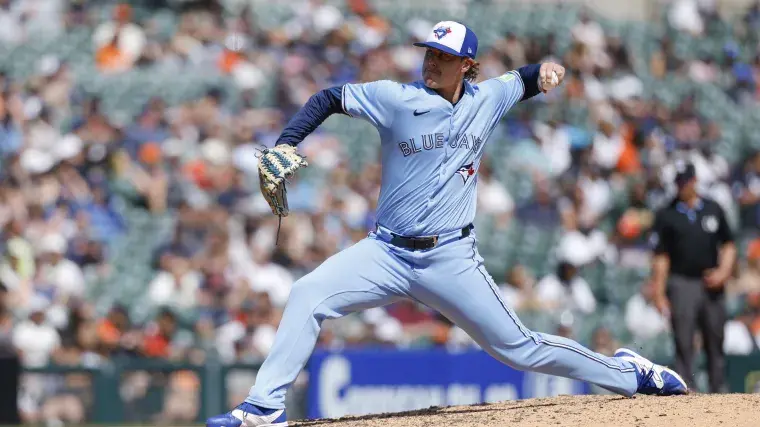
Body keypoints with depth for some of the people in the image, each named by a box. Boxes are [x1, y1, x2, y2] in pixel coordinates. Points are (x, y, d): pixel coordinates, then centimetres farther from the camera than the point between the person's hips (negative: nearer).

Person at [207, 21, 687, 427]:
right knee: (308, 295, -20)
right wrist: (283, 147, -15)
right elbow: (329, 99, -2)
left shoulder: (486, 100, 1)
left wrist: (545, 72, -2)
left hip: (451, 258, 0)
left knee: (519, 348, 4)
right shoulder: (397, 99, -7)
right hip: (387, 253, 0)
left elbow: (522, 81, 21)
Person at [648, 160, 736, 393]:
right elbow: (660, 257, 0)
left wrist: (723, 272, -4)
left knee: (715, 345, 8)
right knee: (684, 346, -8)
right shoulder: (666, 215, 2)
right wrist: (659, 294, -6)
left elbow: (728, 245, 14)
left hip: (712, 285, 3)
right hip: (682, 284, -3)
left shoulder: (713, 209, 10)